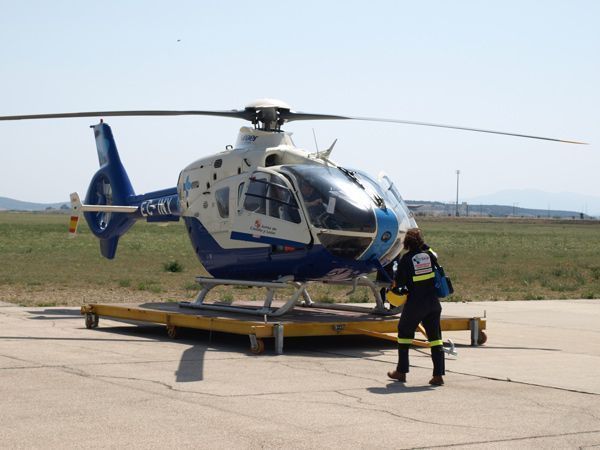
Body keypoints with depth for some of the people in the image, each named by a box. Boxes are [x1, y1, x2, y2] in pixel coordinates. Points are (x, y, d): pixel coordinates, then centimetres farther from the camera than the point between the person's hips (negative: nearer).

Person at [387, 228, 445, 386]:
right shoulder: (430, 254, -1)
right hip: (433, 303, 3)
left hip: (415, 303, -3)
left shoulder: (406, 259, -12)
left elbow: (399, 283, -10)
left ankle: (401, 371, 19)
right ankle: (438, 374, -1)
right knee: (435, 337, 6)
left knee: (404, 332, 15)